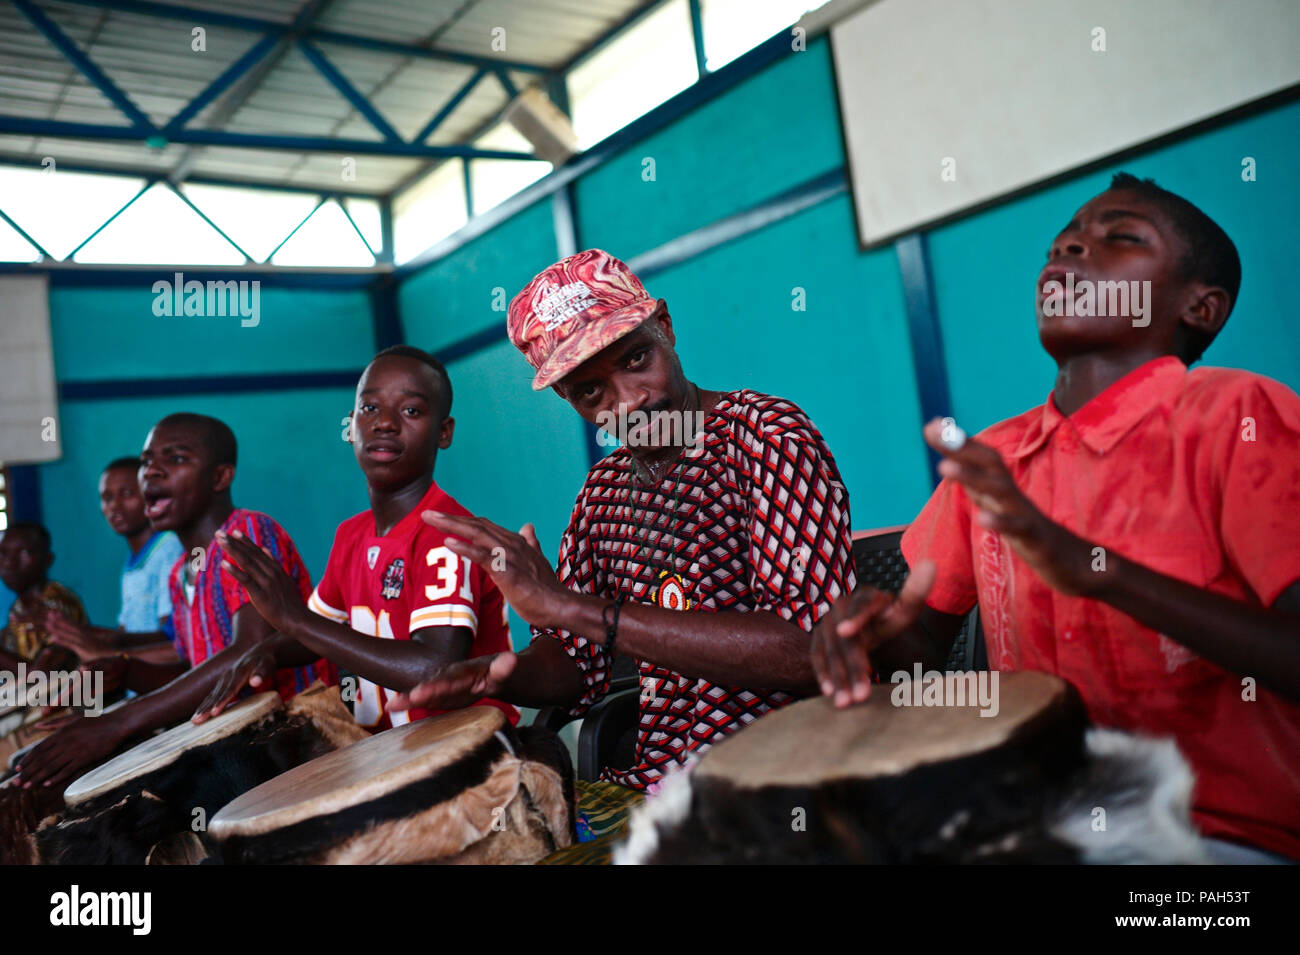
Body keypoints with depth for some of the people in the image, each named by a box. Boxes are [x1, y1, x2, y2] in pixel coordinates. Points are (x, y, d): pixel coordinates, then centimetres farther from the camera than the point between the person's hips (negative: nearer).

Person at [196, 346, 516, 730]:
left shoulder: (447, 533, -19)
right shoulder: (351, 534, 5)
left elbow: (435, 670, -30)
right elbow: (323, 623, 21)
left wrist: (295, 618, -24)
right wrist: (268, 651, -1)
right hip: (382, 742, 6)